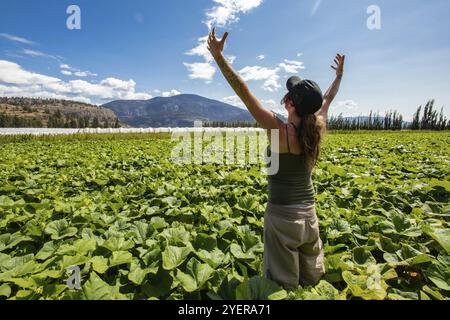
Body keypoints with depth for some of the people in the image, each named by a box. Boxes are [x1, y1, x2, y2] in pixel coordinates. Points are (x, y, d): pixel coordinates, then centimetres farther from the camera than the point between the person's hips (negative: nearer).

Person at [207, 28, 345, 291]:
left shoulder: (280, 131, -21)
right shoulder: (317, 128, -4)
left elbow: (244, 93, -23)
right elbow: (329, 99, 16)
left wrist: (219, 56, -20)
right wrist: (340, 74, 32)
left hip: (283, 214, -6)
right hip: (309, 212, 7)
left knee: (284, 284, 12)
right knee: (312, 279, 25)